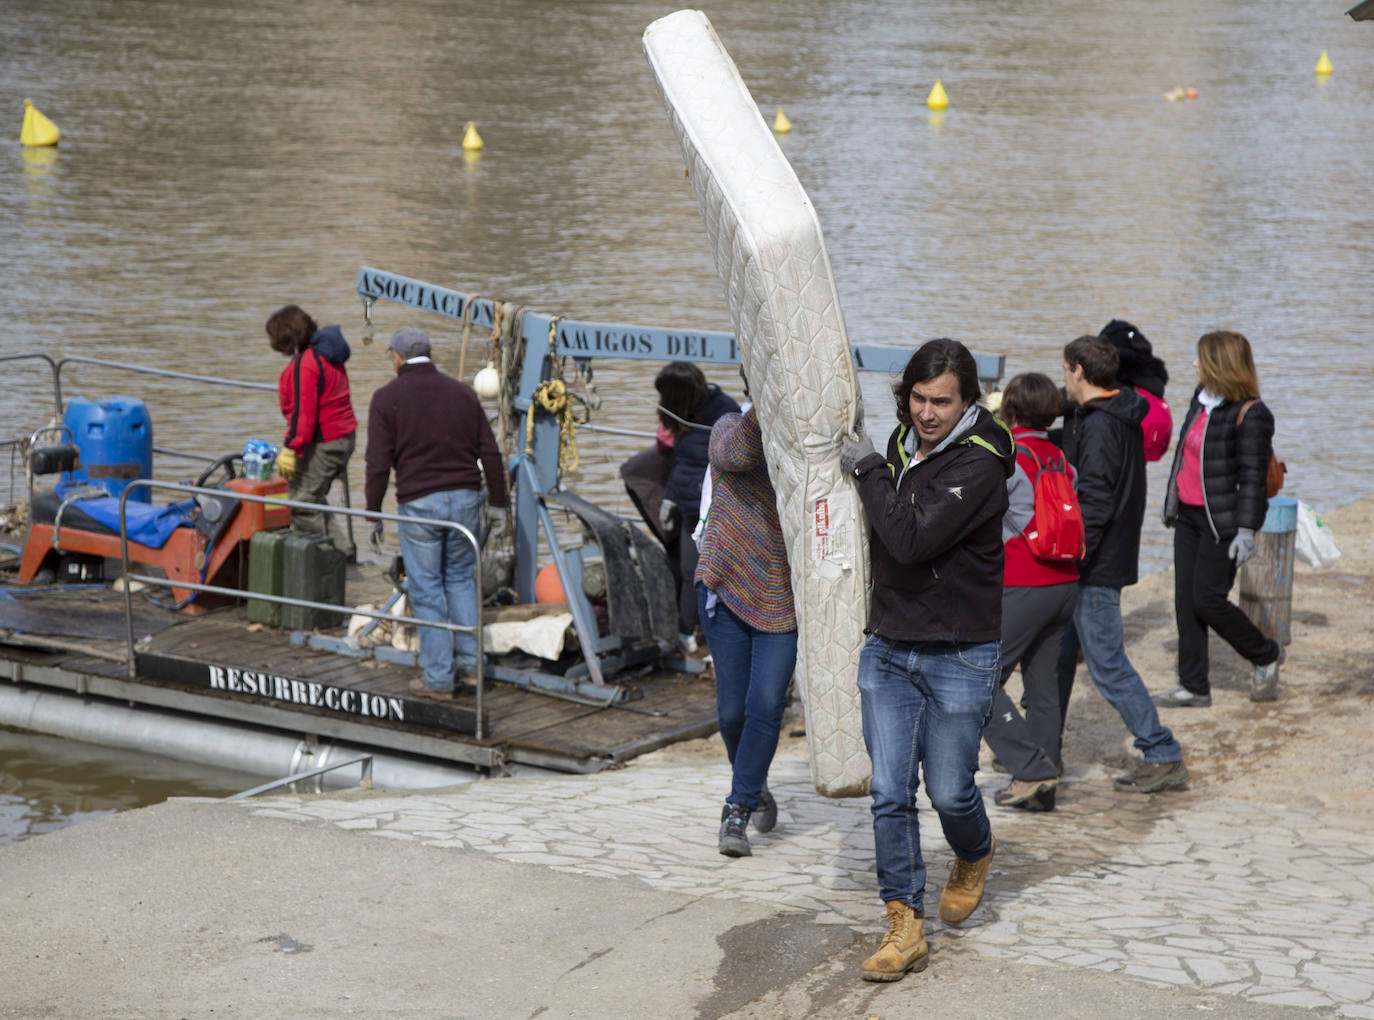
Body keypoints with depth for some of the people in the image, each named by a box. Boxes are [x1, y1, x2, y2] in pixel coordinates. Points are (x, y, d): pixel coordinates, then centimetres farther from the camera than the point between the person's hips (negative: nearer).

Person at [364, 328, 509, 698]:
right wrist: (498, 504, 15)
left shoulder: (387, 398, -2)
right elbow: (490, 453, 8)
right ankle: (469, 657, 16)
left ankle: (438, 677, 6)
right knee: (460, 577, 21)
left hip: (418, 504, -4)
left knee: (426, 589, 4)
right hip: (465, 499, 4)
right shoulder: (462, 392, 9)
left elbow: (378, 464, -7)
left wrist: (373, 516, 1)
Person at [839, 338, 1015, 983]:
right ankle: (904, 926, 5)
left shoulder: (979, 464, -18)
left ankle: (975, 855, 38)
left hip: (961, 656, -6)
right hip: (888, 650, 6)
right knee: (890, 794, -1)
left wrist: (868, 470, -18)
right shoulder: (901, 441, 6)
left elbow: (911, 540, -26)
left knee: (949, 791, 4)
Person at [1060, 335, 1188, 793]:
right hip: (1101, 561, 10)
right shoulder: (1121, 419, 13)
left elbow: (1094, 502, -25)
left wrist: (1070, 558, -24)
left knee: (1107, 665, -7)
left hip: (1096, 567, -10)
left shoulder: (1099, 426, -18)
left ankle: (1164, 757, -5)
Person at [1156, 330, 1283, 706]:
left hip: (1222, 521, -8)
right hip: (1188, 516, 8)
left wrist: (1246, 530, -20)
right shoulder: (1202, 398, 8)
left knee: (1208, 599, -6)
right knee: (1185, 601, 7)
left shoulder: (1251, 416, -16)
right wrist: (1172, 500, 24)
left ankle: (1266, 656, 18)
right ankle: (1193, 686, 14)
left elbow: (1253, 478, -17)